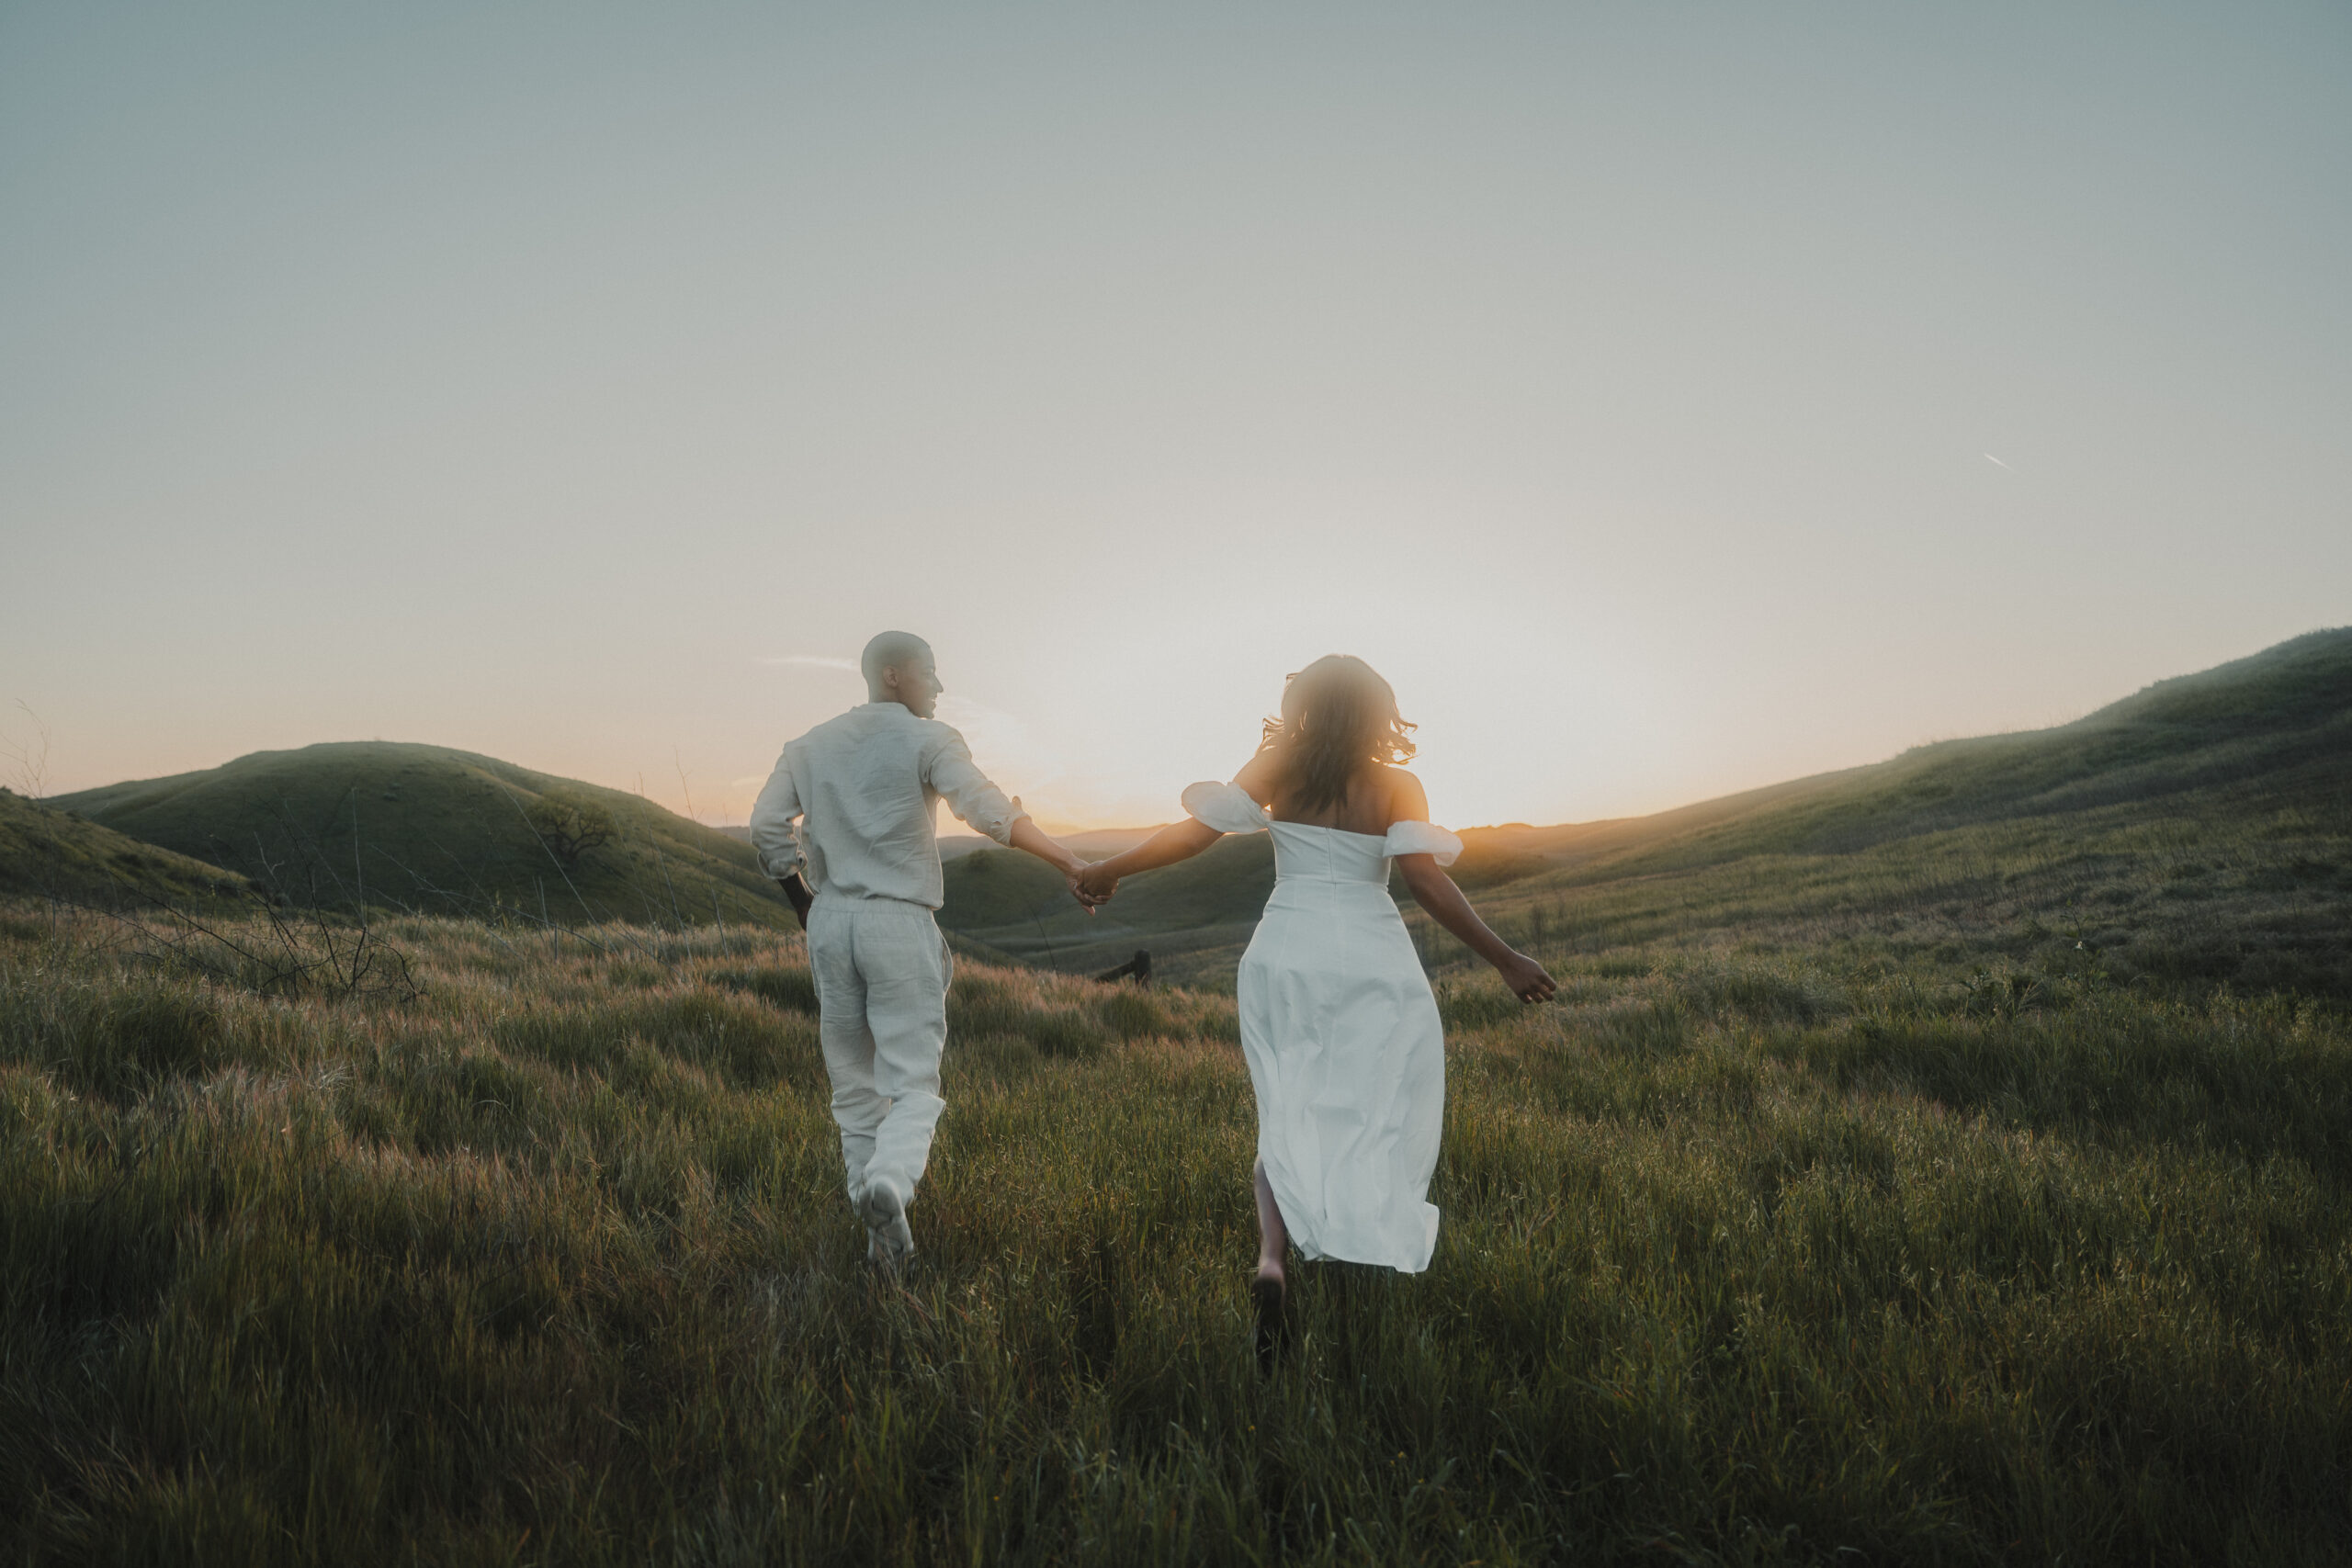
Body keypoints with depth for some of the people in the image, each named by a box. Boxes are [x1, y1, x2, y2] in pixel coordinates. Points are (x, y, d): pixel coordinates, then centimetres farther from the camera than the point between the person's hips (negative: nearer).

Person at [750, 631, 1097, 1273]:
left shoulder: (811, 745, 13)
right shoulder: (928, 741, -4)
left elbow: (768, 825, 7)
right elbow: (989, 810, -18)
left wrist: (807, 907, 15)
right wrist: (1070, 864, -20)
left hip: (830, 924, 5)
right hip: (900, 924, -5)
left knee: (854, 1087, 13)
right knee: (912, 1085, -1)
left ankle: (883, 1237, 16)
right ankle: (889, 1181, -30)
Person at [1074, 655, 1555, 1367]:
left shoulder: (1275, 771, 2)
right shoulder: (1396, 787, -3)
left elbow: (1193, 832, 0)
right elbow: (1427, 882, -11)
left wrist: (1107, 871, 12)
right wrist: (1504, 958, -6)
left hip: (1286, 960, 2)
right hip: (1372, 967, -2)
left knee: (1288, 1121, 8)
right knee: (1372, 1128, 7)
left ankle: (1271, 1259, -16)